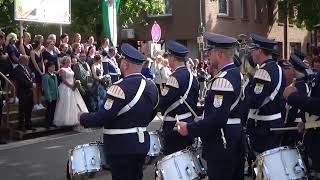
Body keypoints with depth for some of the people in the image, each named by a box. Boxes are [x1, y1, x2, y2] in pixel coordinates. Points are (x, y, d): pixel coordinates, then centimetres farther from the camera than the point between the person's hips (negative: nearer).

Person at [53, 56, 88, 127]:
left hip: (72, 87, 8)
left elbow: (73, 77, 13)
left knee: (74, 103, 9)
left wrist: (74, 85, -3)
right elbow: (64, 80, -17)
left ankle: (73, 119, 17)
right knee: (66, 104, -5)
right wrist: (71, 86, -18)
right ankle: (66, 121, 2)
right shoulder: (62, 70, -11)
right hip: (66, 88, -8)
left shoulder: (69, 68, 13)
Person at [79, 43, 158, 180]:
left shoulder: (120, 88, -21)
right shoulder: (151, 86, 4)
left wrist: (82, 117, -5)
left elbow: (102, 118, -21)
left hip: (122, 147, -7)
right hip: (142, 143, 8)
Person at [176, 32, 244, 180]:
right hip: (237, 139, 10)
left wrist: (189, 129, -18)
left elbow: (217, 119, -28)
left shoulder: (222, 80, -21)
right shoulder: (237, 74, 9)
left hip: (222, 145, -10)